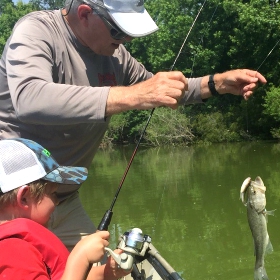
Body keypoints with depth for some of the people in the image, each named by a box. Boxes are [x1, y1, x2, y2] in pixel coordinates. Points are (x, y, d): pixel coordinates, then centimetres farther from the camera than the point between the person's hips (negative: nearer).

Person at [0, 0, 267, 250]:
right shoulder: (36, 30, -17)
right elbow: (28, 99, -37)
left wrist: (218, 83, 2)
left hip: (65, 201, 6)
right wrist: (131, 96, -39)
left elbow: (158, 90, 19)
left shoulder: (113, 52, 2)